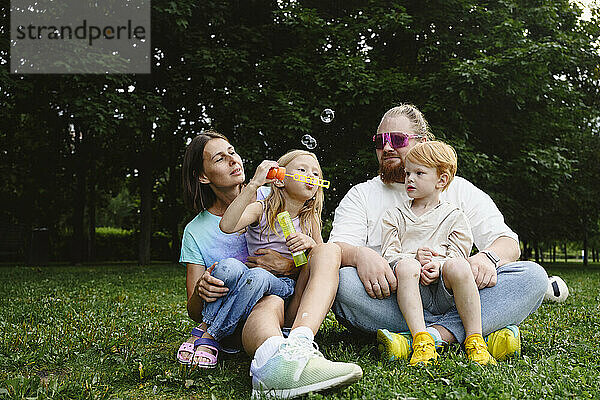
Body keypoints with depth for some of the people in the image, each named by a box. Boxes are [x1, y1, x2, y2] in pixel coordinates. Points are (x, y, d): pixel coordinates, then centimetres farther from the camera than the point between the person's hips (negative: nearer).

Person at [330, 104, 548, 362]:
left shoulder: (460, 190, 16)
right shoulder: (361, 195, 13)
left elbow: (508, 243, 7)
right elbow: (337, 248, -2)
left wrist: (487, 257, -18)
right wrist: (360, 255, -27)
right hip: (389, 300, -1)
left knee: (533, 276, -18)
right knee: (344, 281, -33)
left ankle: (437, 333, -37)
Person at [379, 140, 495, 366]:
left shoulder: (454, 217, 15)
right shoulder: (394, 216, 19)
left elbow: (458, 255, 5)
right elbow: (389, 254, 8)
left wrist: (438, 266, -16)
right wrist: (415, 258, -13)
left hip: (444, 291, 0)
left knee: (457, 266, -32)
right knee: (406, 266, -32)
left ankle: (474, 340, -29)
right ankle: (421, 342, -39)